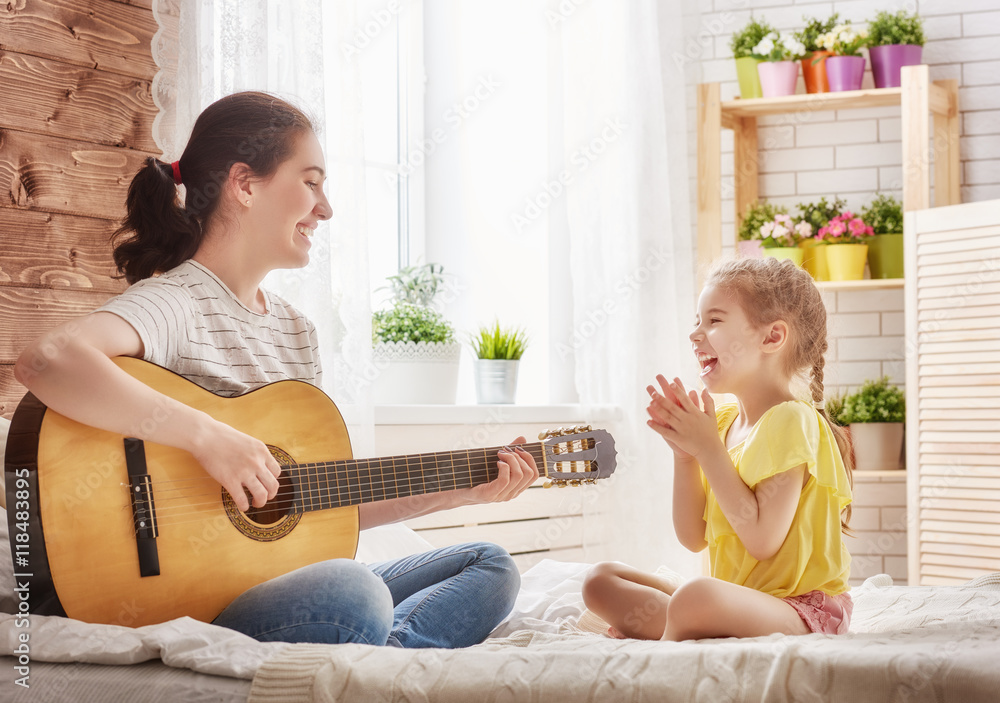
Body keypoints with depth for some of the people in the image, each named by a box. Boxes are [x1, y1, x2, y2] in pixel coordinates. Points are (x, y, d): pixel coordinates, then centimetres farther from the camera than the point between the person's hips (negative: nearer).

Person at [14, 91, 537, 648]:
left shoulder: (295, 329, 16)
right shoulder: (178, 302, -12)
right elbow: (45, 362, -35)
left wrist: (456, 492, 10)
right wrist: (208, 436, -34)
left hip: (288, 580, 10)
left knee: (490, 567, 5)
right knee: (354, 593, -37)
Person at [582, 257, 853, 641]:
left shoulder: (791, 420, -14)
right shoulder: (721, 420, 11)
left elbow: (763, 541, -23)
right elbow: (694, 538, 9)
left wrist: (709, 449, -18)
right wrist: (684, 454, -5)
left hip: (800, 609, -9)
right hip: (735, 597, 9)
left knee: (695, 596, -38)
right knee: (600, 580, 3)